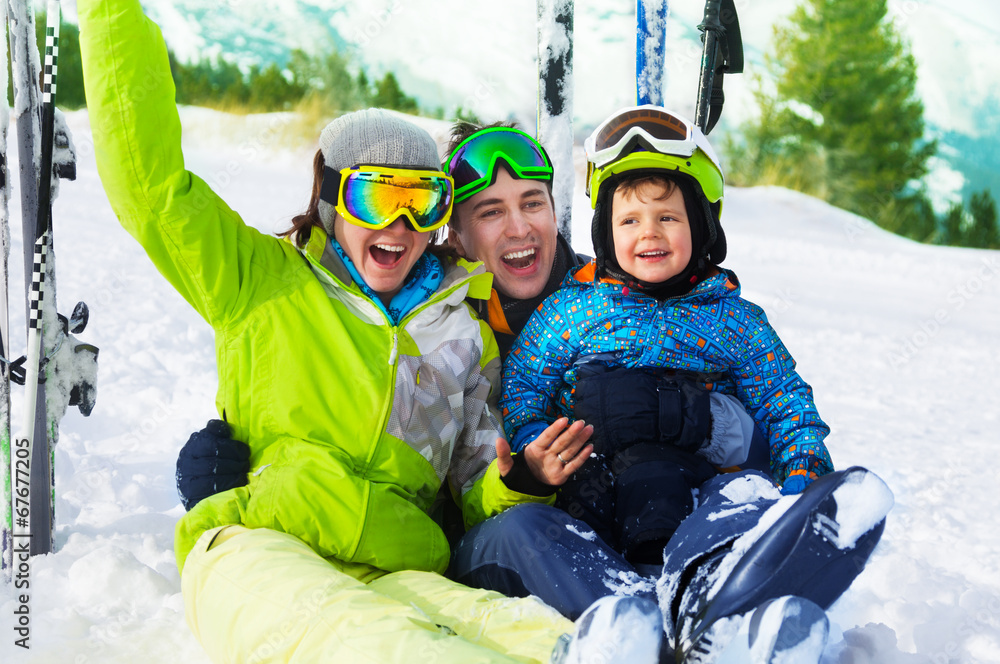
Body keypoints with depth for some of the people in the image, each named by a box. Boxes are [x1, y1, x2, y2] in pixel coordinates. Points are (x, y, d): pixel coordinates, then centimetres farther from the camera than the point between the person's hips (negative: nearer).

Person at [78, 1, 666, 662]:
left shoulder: (467, 334, 21)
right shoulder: (263, 282, 15)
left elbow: (473, 501, 23)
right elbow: (150, 181, 6)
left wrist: (519, 483, -1)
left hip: (397, 573, 3)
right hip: (254, 550, -3)